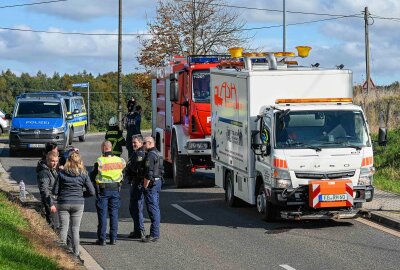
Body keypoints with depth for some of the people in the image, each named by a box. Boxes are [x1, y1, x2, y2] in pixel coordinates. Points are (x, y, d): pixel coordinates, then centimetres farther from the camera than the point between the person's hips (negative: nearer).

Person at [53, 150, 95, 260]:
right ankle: (76, 254, 9)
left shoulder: (62, 173, -5)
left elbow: (55, 191, -3)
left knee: (63, 227, 6)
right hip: (78, 204, 0)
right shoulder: (83, 175, -4)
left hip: (63, 203, 0)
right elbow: (92, 192, -2)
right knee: (75, 229, 7)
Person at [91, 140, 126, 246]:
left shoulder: (100, 161, -12)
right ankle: (113, 239, 10)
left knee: (102, 214, 3)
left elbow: (92, 177, -6)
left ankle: (102, 239, 4)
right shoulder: (120, 160, -2)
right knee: (114, 214, 9)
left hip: (102, 190, -3)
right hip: (115, 189, 3)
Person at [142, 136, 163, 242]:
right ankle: (155, 233, 19)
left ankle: (154, 235, -10)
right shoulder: (157, 153, 16)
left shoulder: (150, 155, -17)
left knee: (153, 209, -9)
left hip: (151, 184, -11)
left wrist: (145, 186, -15)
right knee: (156, 208, 14)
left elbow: (148, 174, -22)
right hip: (158, 182, 11)